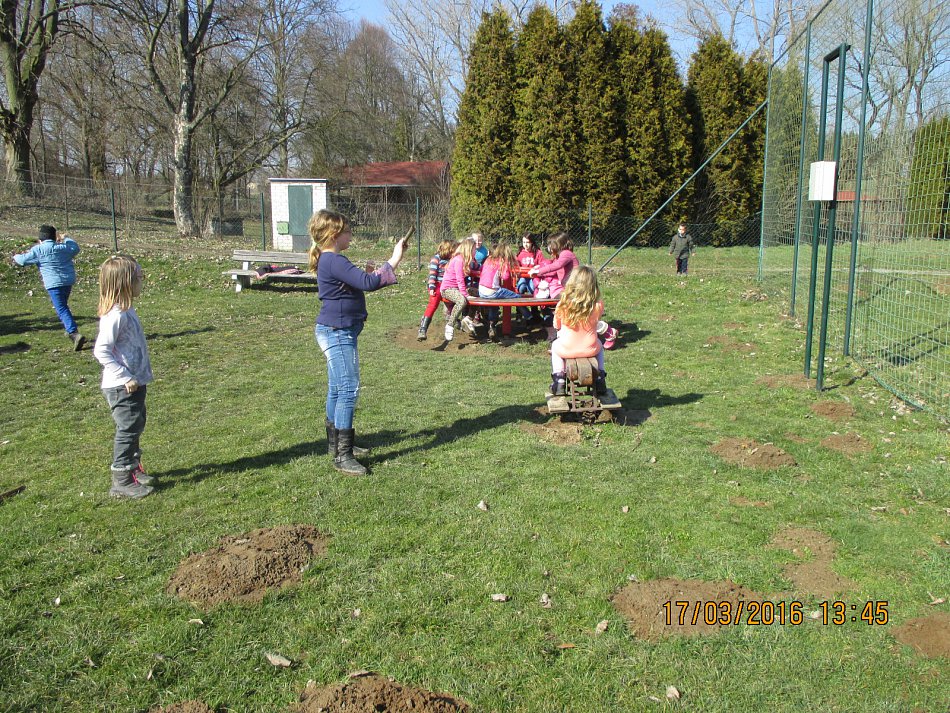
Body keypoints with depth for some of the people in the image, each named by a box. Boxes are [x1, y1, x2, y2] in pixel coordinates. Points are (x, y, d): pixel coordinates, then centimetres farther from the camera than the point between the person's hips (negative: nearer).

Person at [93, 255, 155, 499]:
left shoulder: (127, 311, 9)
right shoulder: (115, 315, -21)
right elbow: (101, 351, -23)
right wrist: (126, 378, -22)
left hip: (135, 384, 10)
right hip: (122, 388, -10)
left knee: (135, 427, 20)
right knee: (127, 431, -2)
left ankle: (133, 469, 35)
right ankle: (121, 482, 8)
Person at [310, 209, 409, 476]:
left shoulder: (329, 260, 13)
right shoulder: (335, 262, -20)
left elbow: (358, 282, 22)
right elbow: (368, 283, -30)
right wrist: (393, 262, -22)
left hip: (335, 333, 11)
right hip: (338, 333, -11)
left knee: (337, 390, 17)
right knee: (349, 390, -11)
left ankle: (336, 443, 29)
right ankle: (342, 455, -7)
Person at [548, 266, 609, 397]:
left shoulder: (563, 304, -15)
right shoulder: (598, 305, -15)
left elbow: (556, 325, 1)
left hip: (567, 350, -1)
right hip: (590, 349, 1)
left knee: (555, 345, 34)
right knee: (599, 345, 36)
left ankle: (559, 380, 27)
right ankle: (600, 379, 32)